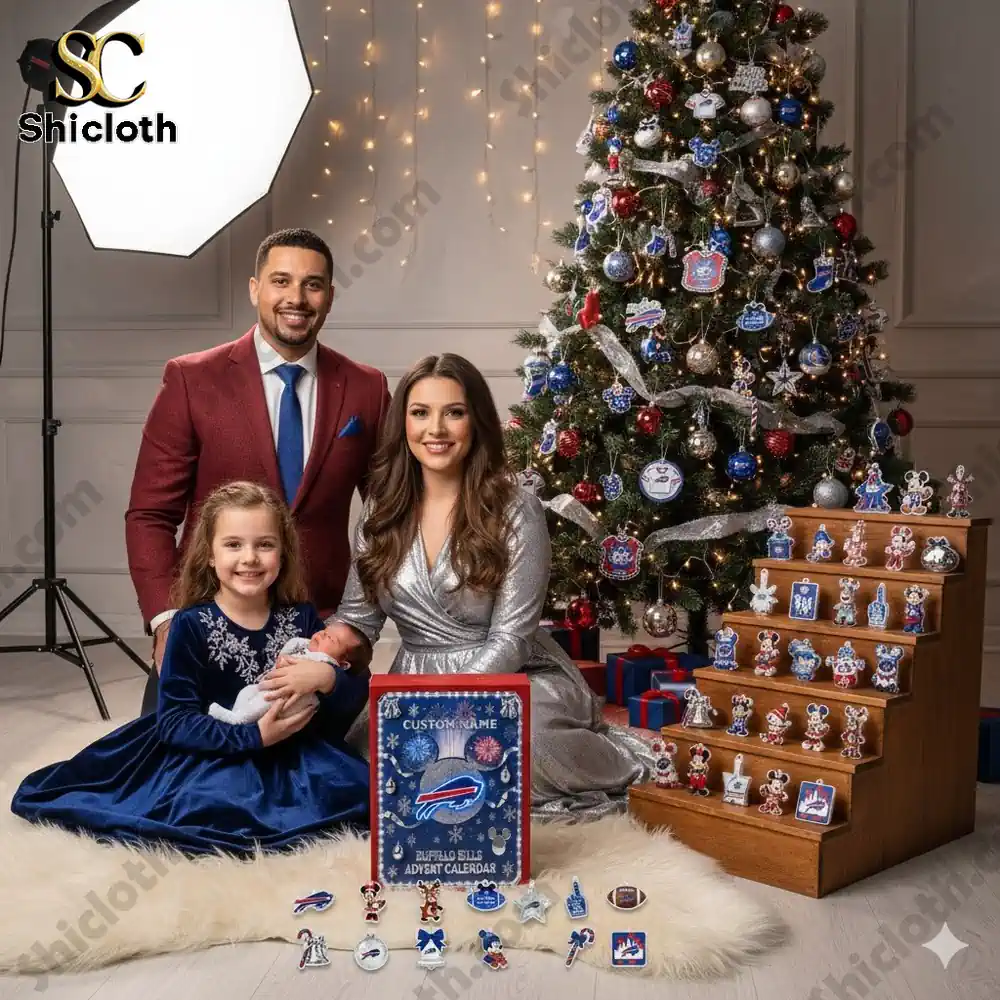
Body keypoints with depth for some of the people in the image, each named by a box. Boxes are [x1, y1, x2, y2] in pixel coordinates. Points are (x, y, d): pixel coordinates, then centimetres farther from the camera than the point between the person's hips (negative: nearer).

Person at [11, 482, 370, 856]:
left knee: (355, 787, -21)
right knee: (212, 803, -33)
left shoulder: (302, 618, 0)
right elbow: (174, 721, -13)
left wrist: (328, 679, -22)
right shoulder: (192, 625, -8)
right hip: (213, 757, -3)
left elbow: (355, 700, 1)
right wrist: (254, 736, -23)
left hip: (294, 756, 4)